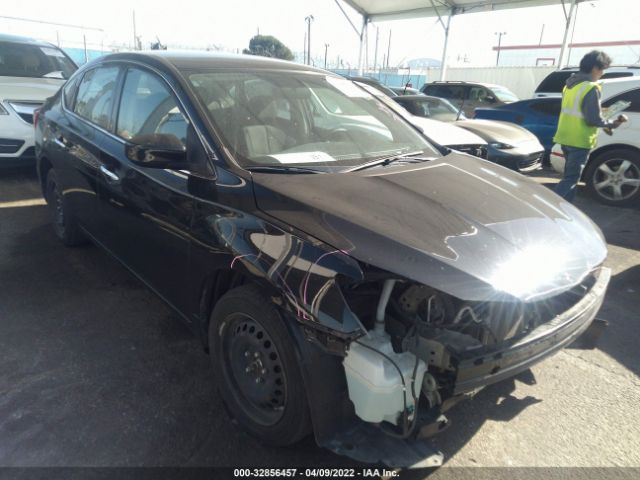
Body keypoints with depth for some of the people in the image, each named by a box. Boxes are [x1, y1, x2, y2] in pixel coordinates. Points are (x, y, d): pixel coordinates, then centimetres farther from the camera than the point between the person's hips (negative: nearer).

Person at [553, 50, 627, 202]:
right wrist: (612, 124, -2)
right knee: (571, 178, -3)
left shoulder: (570, 84, 10)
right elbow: (593, 119, -19)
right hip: (579, 141, -9)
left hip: (565, 138, 9)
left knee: (570, 175, 18)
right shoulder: (591, 88, -17)